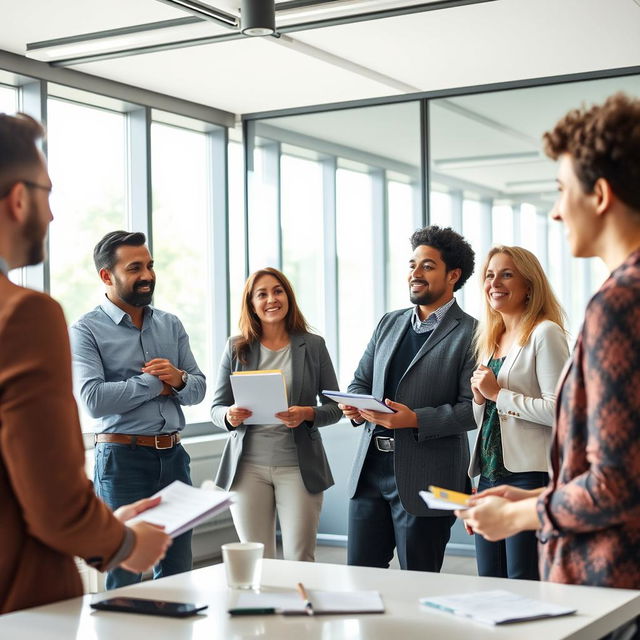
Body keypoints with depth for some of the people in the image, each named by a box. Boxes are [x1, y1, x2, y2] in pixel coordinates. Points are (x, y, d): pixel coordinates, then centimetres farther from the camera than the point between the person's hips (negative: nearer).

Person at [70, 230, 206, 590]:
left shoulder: (171, 325, 12)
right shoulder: (87, 330, -5)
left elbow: (198, 389, 9)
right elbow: (94, 399, -18)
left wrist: (178, 378, -13)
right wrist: (156, 383, -10)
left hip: (173, 456, 5)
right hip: (123, 459, -5)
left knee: (178, 573, 13)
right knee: (124, 579, 3)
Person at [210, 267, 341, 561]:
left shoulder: (313, 346, 3)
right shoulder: (236, 348, 5)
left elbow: (335, 406, 6)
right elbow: (216, 408, 8)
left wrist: (307, 414, -14)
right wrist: (230, 415, -14)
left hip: (298, 467, -1)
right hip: (248, 466, 1)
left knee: (300, 561, 0)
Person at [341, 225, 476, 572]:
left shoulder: (470, 334, -6)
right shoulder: (389, 323, 14)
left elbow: (473, 409, -12)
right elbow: (360, 382, 19)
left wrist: (415, 419, -22)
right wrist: (355, 407, -3)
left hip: (425, 478, -6)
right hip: (371, 467, 6)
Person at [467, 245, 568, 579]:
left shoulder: (545, 334, -8)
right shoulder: (490, 339, 17)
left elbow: (559, 410, -18)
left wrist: (499, 393, -12)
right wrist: (480, 397, 3)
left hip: (529, 475, -8)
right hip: (490, 474, 8)